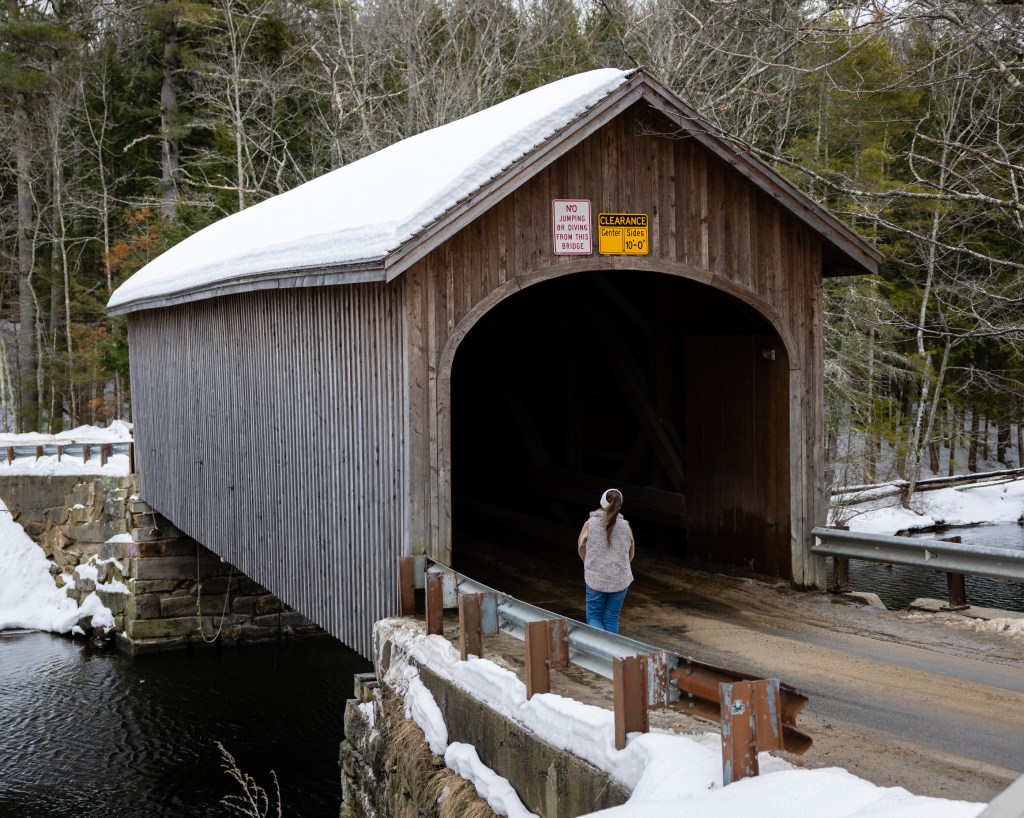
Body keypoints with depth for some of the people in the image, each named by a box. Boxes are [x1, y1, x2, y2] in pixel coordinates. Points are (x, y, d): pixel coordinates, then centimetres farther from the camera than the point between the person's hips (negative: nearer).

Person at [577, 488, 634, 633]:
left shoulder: (590, 524, -10)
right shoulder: (625, 526, -5)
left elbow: (582, 551, 2)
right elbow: (630, 555, 8)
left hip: (595, 579, -2)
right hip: (620, 580, 2)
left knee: (594, 617, 10)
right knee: (611, 618, 13)